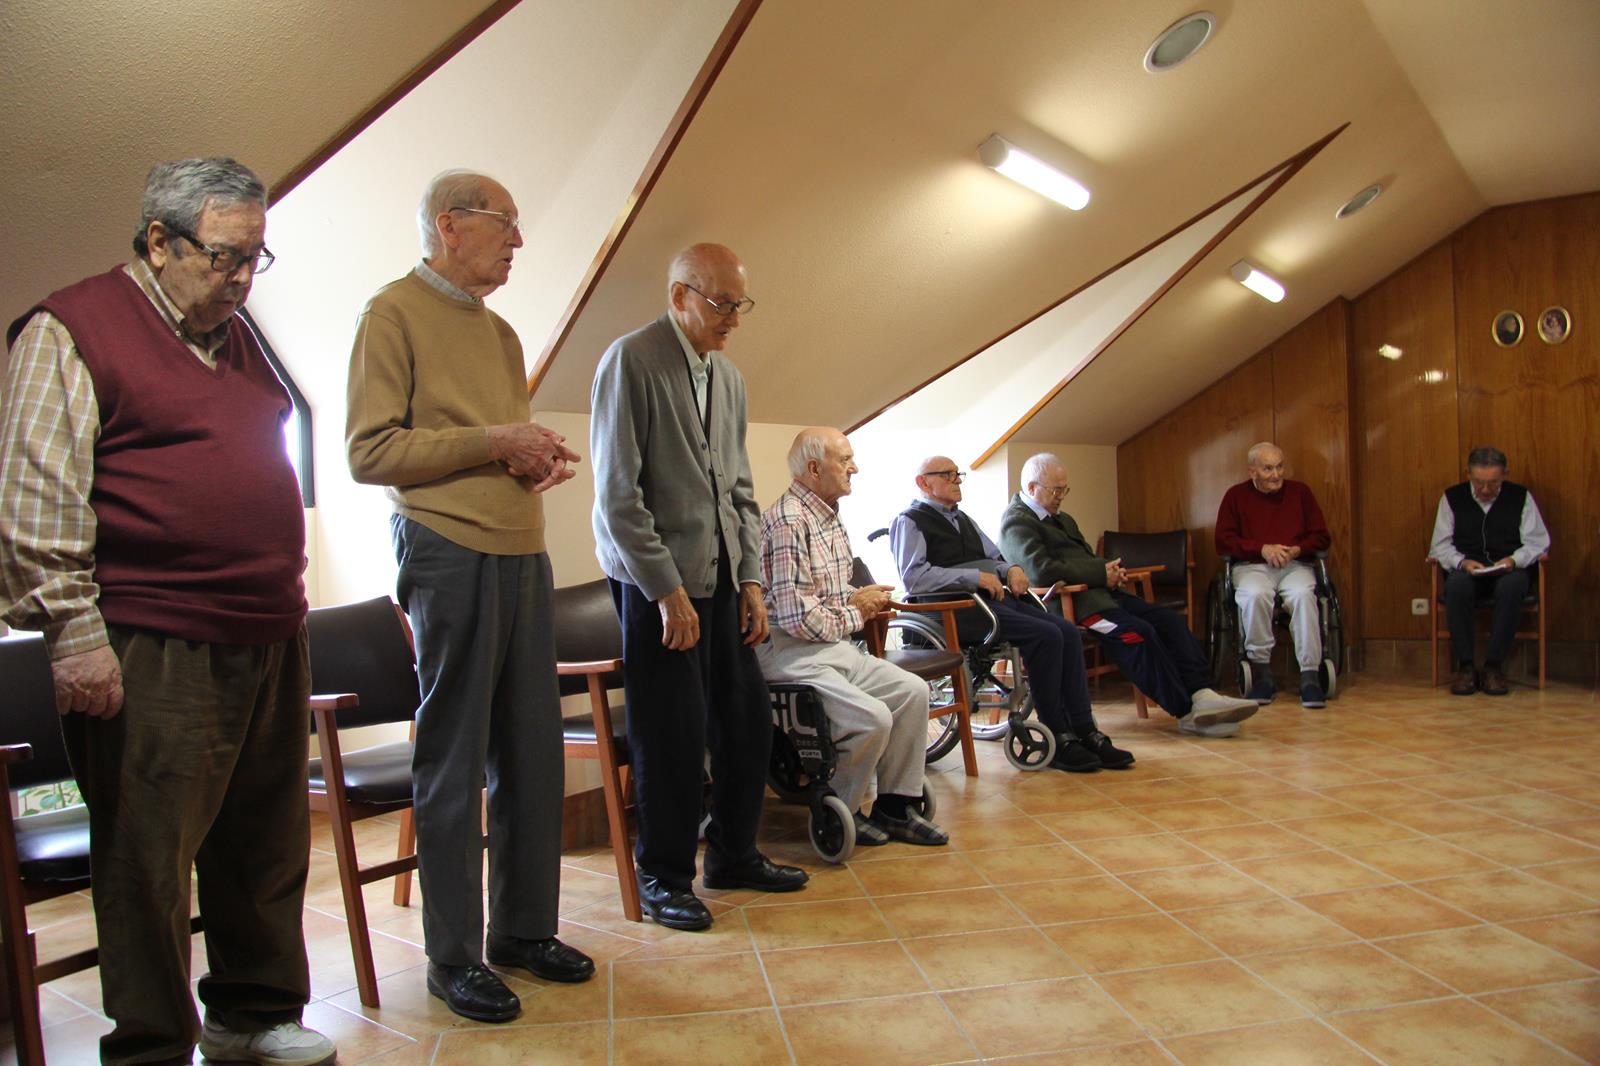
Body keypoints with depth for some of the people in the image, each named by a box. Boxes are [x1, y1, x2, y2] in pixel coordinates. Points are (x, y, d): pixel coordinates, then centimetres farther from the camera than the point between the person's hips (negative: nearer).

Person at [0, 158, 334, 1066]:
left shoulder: (235, 338, 18)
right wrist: (74, 631, -14)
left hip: (271, 642, 8)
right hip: (153, 654, -7)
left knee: (267, 848, 14)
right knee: (148, 861, 3)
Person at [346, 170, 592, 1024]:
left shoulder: (500, 332, 21)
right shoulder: (394, 313, -2)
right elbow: (369, 451, -10)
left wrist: (543, 459, 2)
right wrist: (492, 442, -14)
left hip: (523, 554, 7)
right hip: (450, 557, -7)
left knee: (532, 754, 10)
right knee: (453, 766, 1)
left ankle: (525, 929, 24)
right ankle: (454, 958, 14)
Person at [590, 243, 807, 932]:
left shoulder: (727, 376, 13)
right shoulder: (630, 361, -9)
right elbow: (618, 493, -14)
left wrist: (751, 579, 8)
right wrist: (668, 592, -16)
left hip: (720, 577, 7)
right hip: (656, 582, -7)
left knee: (747, 721, 11)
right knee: (671, 737, 0)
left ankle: (734, 856, 30)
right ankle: (664, 878, 20)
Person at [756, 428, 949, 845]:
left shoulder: (830, 517, 13)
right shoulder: (788, 521, -20)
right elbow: (796, 616, -25)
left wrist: (858, 596, 4)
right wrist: (855, 616, -8)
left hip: (832, 644, 10)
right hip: (789, 651, -10)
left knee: (913, 690, 0)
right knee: (873, 718, -23)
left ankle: (894, 806, 9)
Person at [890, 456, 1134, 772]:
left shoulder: (962, 519, 27)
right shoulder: (909, 522, 0)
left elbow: (995, 557, 32)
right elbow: (914, 577, -16)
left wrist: (1011, 568, 6)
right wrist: (977, 576, -17)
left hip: (996, 599, 8)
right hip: (958, 609, -8)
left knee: (1068, 631, -13)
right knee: (1046, 635, -24)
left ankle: (1084, 732, -10)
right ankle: (1057, 740, -15)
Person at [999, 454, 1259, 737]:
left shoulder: (1061, 519, 24)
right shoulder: (1017, 522, -7)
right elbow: (1041, 571, -21)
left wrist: (1110, 568, 4)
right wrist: (1101, 573, -14)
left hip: (1100, 592, 10)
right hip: (1069, 600, -10)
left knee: (1170, 619, -7)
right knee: (1138, 633, -27)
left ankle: (1202, 694, -17)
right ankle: (1188, 713, -19)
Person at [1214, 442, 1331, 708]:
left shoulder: (1300, 491, 13)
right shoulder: (1236, 496, 8)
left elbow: (1322, 537, 12)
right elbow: (1223, 542, 1)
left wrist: (1297, 549, -9)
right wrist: (1262, 549, -11)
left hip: (1294, 565, 1)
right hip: (1252, 566, -1)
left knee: (1303, 595, -34)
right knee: (1254, 596, -36)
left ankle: (1310, 676, -30)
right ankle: (1261, 671, -23)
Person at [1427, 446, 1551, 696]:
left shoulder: (1521, 496, 8)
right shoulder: (1452, 497, 9)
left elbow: (1538, 542, 3)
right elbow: (1441, 545, 5)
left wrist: (1513, 560, -17)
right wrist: (1462, 562, -15)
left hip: (1509, 571, 0)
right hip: (1467, 571, 0)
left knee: (1512, 586, -37)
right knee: (1456, 585, -36)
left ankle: (1494, 666, -27)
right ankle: (1465, 666, -27)